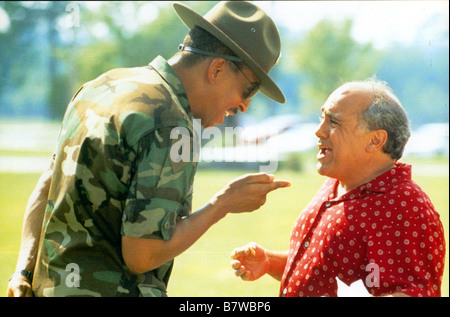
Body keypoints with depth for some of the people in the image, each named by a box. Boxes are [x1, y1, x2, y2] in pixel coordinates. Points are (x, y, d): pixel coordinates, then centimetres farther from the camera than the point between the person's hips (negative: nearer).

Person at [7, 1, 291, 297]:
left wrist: (24, 272, 6)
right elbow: (141, 255, -20)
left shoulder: (104, 84, 10)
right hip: (111, 290, -9)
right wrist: (224, 203, -10)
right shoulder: (169, 127, -18)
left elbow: (46, 187, 13)